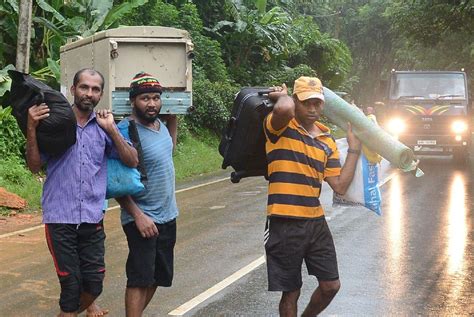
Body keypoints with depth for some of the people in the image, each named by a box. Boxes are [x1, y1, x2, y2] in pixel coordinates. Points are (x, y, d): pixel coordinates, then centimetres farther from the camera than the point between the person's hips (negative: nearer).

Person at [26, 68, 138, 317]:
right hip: (60, 218, -3)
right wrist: (31, 128, -18)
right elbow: (35, 166, -4)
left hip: (93, 219, 3)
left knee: (94, 283, 6)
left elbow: (132, 161, 0)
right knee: (71, 284, -2)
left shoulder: (103, 126, 7)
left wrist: (111, 129, -10)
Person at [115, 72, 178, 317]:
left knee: (157, 277, 16)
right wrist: (138, 215, -25)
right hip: (143, 220, -8)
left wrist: (173, 119, 14)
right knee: (140, 280, -7)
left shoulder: (159, 123, 5)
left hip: (167, 216, 8)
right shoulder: (126, 131, -20)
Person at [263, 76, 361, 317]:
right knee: (291, 292, 6)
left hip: (315, 222, 6)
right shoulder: (281, 128, -8)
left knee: (330, 285, 12)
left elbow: (340, 186, 5)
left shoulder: (327, 142, 10)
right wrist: (282, 95, -11)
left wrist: (354, 149, 4)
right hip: (284, 224, -6)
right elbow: (284, 109, -34)